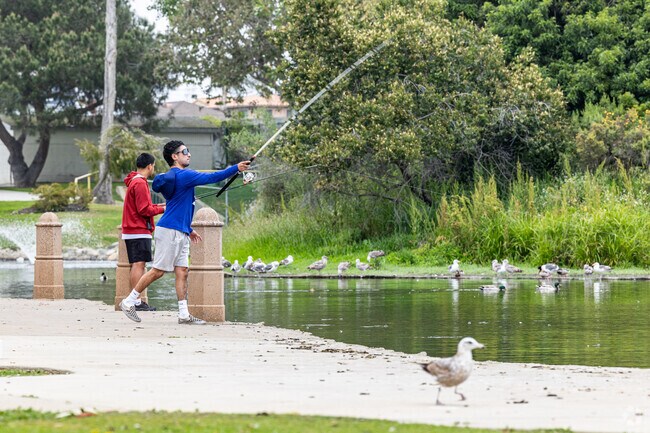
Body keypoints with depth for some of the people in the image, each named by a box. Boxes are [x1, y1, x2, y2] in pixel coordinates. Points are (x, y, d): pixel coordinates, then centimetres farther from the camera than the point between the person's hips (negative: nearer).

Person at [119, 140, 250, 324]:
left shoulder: (172, 177, 18)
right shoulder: (183, 175, -12)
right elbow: (211, 178, -15)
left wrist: (189, 230, 28)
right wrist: (236, 169, -10)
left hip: (180, 233, 10)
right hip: (169, 231, -10)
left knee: (182, 271, 5)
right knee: (158, 271, -6)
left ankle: (184, 314, 3)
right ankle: (128, 302, 1)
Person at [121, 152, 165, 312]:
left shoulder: (134, 181, 19)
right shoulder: (140, 183, -13)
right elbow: (144, 210, -17)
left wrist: (159, 206, 18)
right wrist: (162, 209, -5)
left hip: (131, 231, 10)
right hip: (139, 231, -10)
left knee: (136, 265, 11)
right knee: (139, 264, -12)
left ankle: (134, 299, 11)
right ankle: (137, 301, -15)